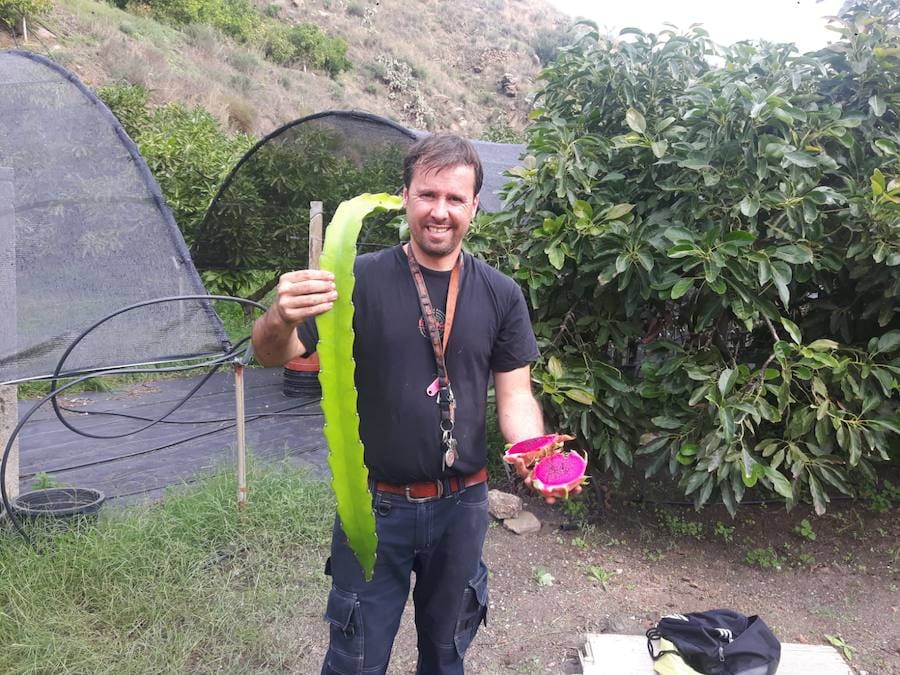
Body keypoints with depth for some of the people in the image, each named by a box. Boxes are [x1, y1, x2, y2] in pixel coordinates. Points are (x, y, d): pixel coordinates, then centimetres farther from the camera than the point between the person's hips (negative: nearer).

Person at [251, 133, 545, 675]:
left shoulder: (500, 295, -3)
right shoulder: (362, 280, -11)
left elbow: (515, 395, 1)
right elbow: (275, 355, -15)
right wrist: (280, 318, -38)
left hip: (462, 506, 3)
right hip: (375, 505, -2)